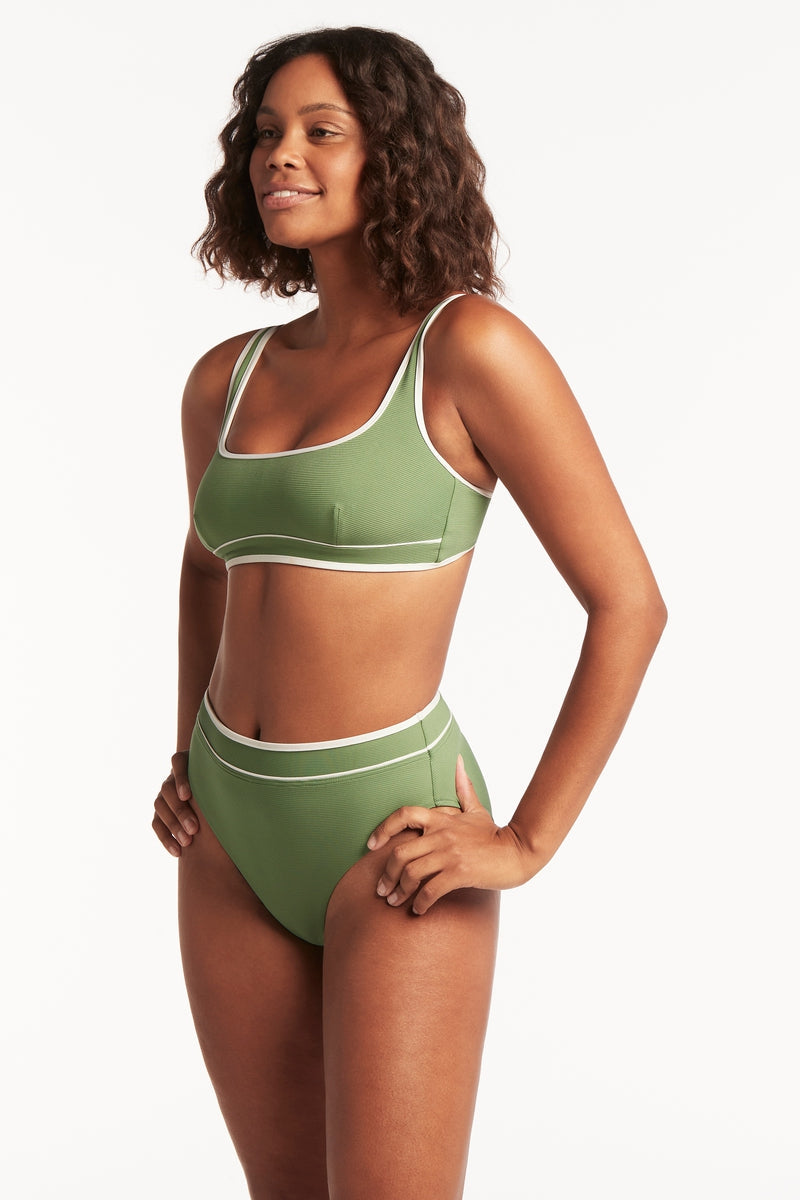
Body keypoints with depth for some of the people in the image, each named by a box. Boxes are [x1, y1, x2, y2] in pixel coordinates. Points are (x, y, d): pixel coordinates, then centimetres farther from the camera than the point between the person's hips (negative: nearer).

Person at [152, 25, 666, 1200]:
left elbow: (629, 602, -12)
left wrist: (525, 845, -14)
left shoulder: (471, 345, -13)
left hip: (388, 841, -6)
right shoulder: (226, 377, 6)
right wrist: (189, 763, 15)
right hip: (235, 843, 6)